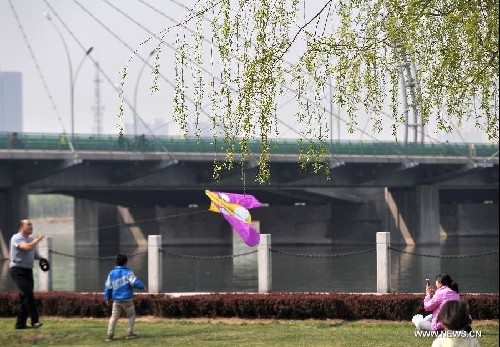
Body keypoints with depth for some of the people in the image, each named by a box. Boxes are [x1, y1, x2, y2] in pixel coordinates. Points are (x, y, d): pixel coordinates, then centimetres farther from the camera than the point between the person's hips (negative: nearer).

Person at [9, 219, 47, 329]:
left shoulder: (31, 239, 16)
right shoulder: (17, 238, -11)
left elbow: (34, 253, 25)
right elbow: (27, 247, -27)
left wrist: (41, 258, 3)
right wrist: (37, 240, -11)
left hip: (28, 270, 8)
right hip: (18, 270, -8)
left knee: (24, 297, 7)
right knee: (28, 294, -18)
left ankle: (20, 324, 12)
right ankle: (35, 321, -21)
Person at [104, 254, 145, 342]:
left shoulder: (112, 273, 5)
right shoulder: (128, 272, -9)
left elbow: (108, 286, 9)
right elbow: (135, 282, -16)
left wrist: (107, 298, 18)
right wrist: (142, 286, 4)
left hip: (116, 300, 4)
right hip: (127, 300, -3)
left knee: (114, 317, 4)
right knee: (131, 316, 14)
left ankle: (110, 335, -5)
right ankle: (129, 334, 11)